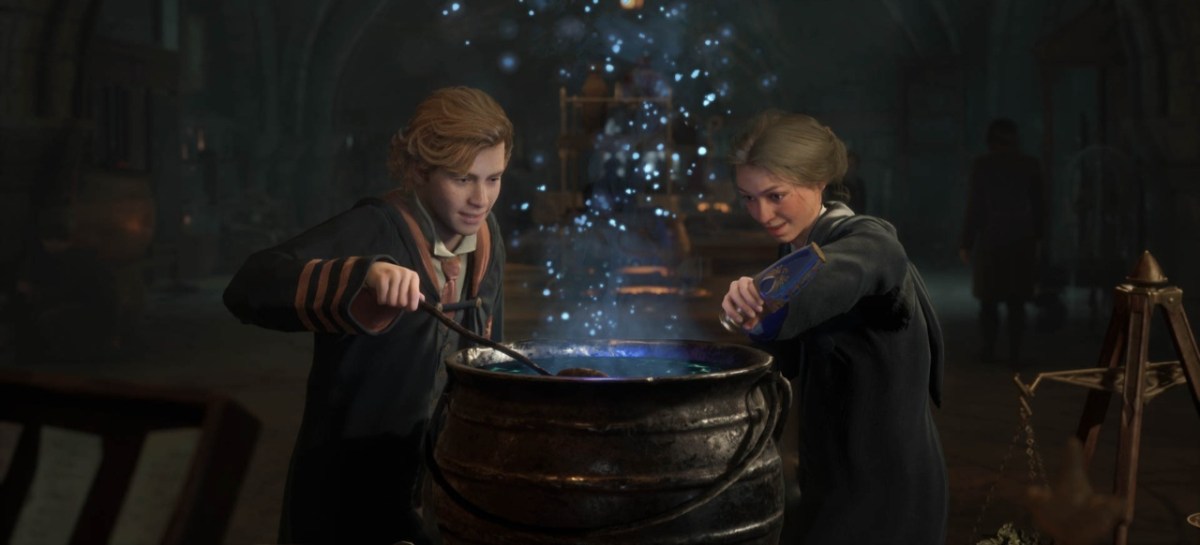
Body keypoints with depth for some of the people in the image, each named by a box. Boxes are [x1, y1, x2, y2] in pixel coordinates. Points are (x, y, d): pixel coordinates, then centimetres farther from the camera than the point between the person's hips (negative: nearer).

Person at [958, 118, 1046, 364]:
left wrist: (966, 242, -4)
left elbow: (975, 205, -9)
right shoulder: (1030, 165, 2)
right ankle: (1015, 352, 6)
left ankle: (989, 350, 8)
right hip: (1021, 239, 3)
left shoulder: (982, 164, -8)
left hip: (990, 237, -3)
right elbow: (1038, 206, 6)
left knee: (989, 299, 7)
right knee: (1016, 300, 7)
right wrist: (1037, 236, 17)